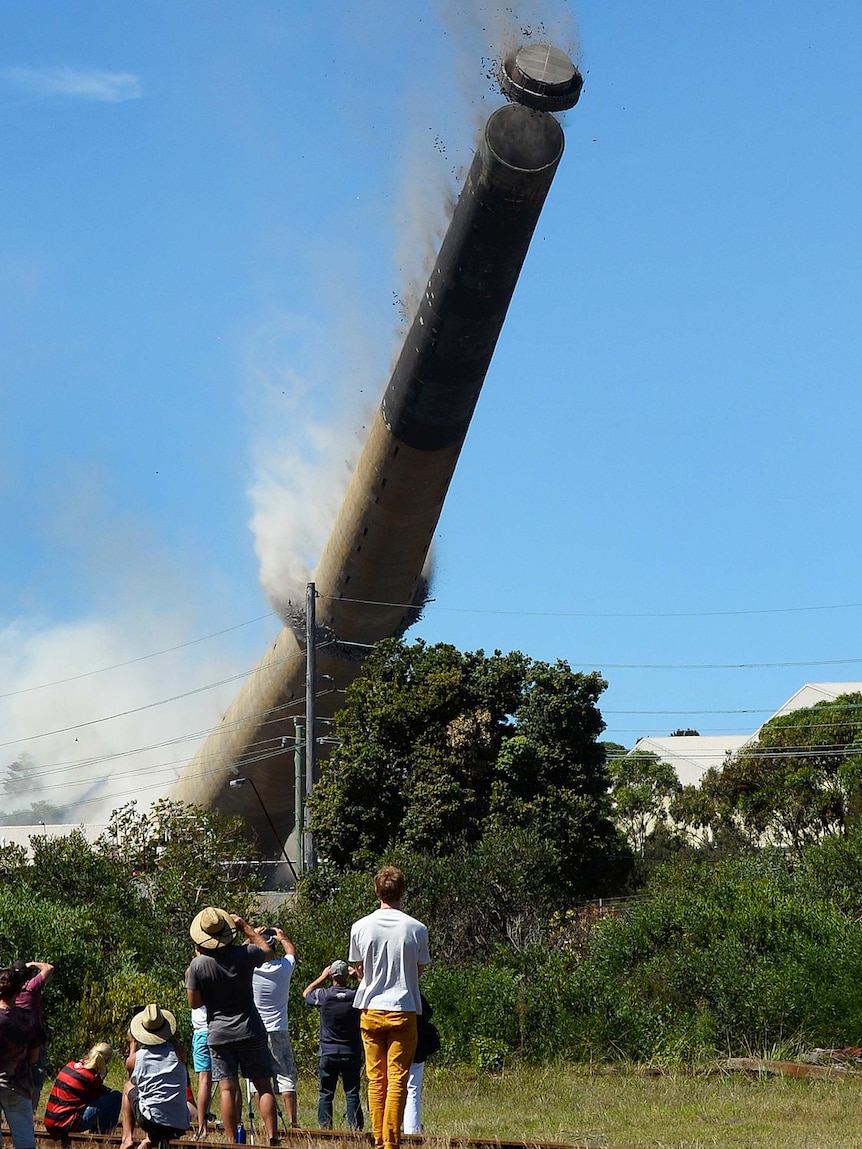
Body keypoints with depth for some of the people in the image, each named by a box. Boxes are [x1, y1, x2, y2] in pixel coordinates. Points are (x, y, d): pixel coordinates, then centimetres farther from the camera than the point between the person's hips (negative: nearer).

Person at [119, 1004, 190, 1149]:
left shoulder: (135, 1058, -2)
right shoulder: (178, 1051, -2)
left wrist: (133, 1046, 32)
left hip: (150, 1121, -2)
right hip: (180, 1125, 2)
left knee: (128, 1087, 26)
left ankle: (127, 1137, 18)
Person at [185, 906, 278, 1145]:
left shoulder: (198, 965, -10)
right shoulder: (244, 954, -7)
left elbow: (194, 1002, -2)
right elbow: (268, 951, 16)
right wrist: (246, 927, 21)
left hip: (219, 1034, 0)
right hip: (250, 1031, 1)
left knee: (227, 1089, 0)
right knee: (263, 1086, 5)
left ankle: (232, 1142, -3)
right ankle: (272, 1138, -1)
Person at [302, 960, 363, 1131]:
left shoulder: (323, 995, -8)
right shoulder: (356, 996, -8)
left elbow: (306, 992, 15)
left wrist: (322, 977, 19)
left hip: (327, 1054, 0)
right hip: (351, 1054, 0)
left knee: (325, 1094, 6)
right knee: (352, 1094, 3)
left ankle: (324, 1128, 3)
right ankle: (355, 1128, -1)